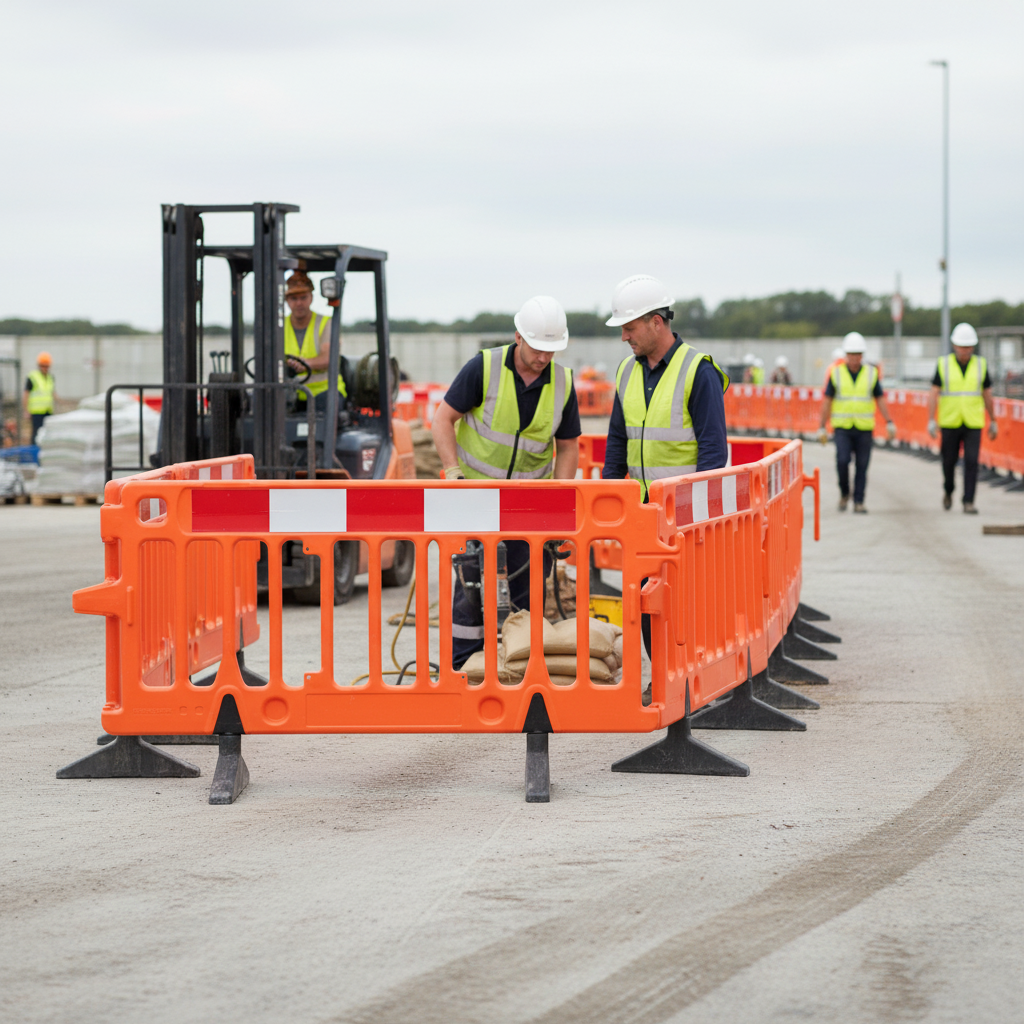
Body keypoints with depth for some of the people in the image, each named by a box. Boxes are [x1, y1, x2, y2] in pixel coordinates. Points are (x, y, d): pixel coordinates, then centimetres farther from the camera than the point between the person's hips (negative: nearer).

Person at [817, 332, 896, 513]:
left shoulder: (871, 373, 2)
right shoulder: (836, 374, 0)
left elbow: (880, 400, 5)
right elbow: (827, 401, 2)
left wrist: (889, 423, -4)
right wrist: (822, 428, -1)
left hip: (864, 428, 1)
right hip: (842, 428, -1)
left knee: (862, 466, -1)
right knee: (842, 461, -16)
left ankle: (858, 502, 6)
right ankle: (844, 493, 7)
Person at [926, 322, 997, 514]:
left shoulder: (981, 365, 0)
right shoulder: (943, 365, -4)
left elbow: (987, 395, 7)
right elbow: (934, 394, -5)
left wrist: (993, 422, 11)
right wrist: (931, 421, -14)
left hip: (973, 424, 0)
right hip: (950, 424, 0)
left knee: (971, 462, -11)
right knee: (949, 461, 9)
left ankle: (968, 503, -8)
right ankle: (948, 492, 37)